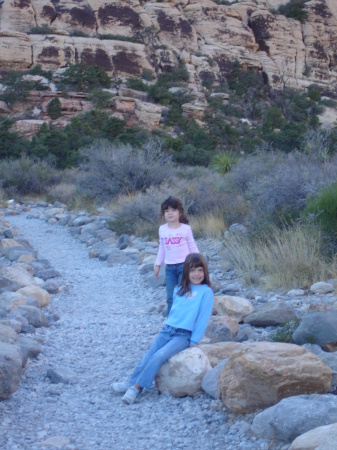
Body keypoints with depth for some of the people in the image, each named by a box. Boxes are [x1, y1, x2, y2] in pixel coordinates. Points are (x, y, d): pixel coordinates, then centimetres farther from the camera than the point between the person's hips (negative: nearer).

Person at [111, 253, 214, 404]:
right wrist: (167, 327, 15)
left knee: (158, 356, -23)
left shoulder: (206, 291, -3)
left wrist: (194, 341, -9)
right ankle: (131, 383, -6)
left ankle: (136, 387, -22)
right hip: (167, 329, 6)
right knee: (148, 357, -8)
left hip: (184, 335, -6)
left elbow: (203, 318, -6)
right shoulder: (179, 290, 17)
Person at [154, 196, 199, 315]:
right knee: (170, 297, 3)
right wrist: (157, 264, 15)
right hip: (169, 267, 3)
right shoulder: (162, 229, 4)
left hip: (184, 265, -3)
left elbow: (192, 246, 2)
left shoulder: (186, 228, -5)